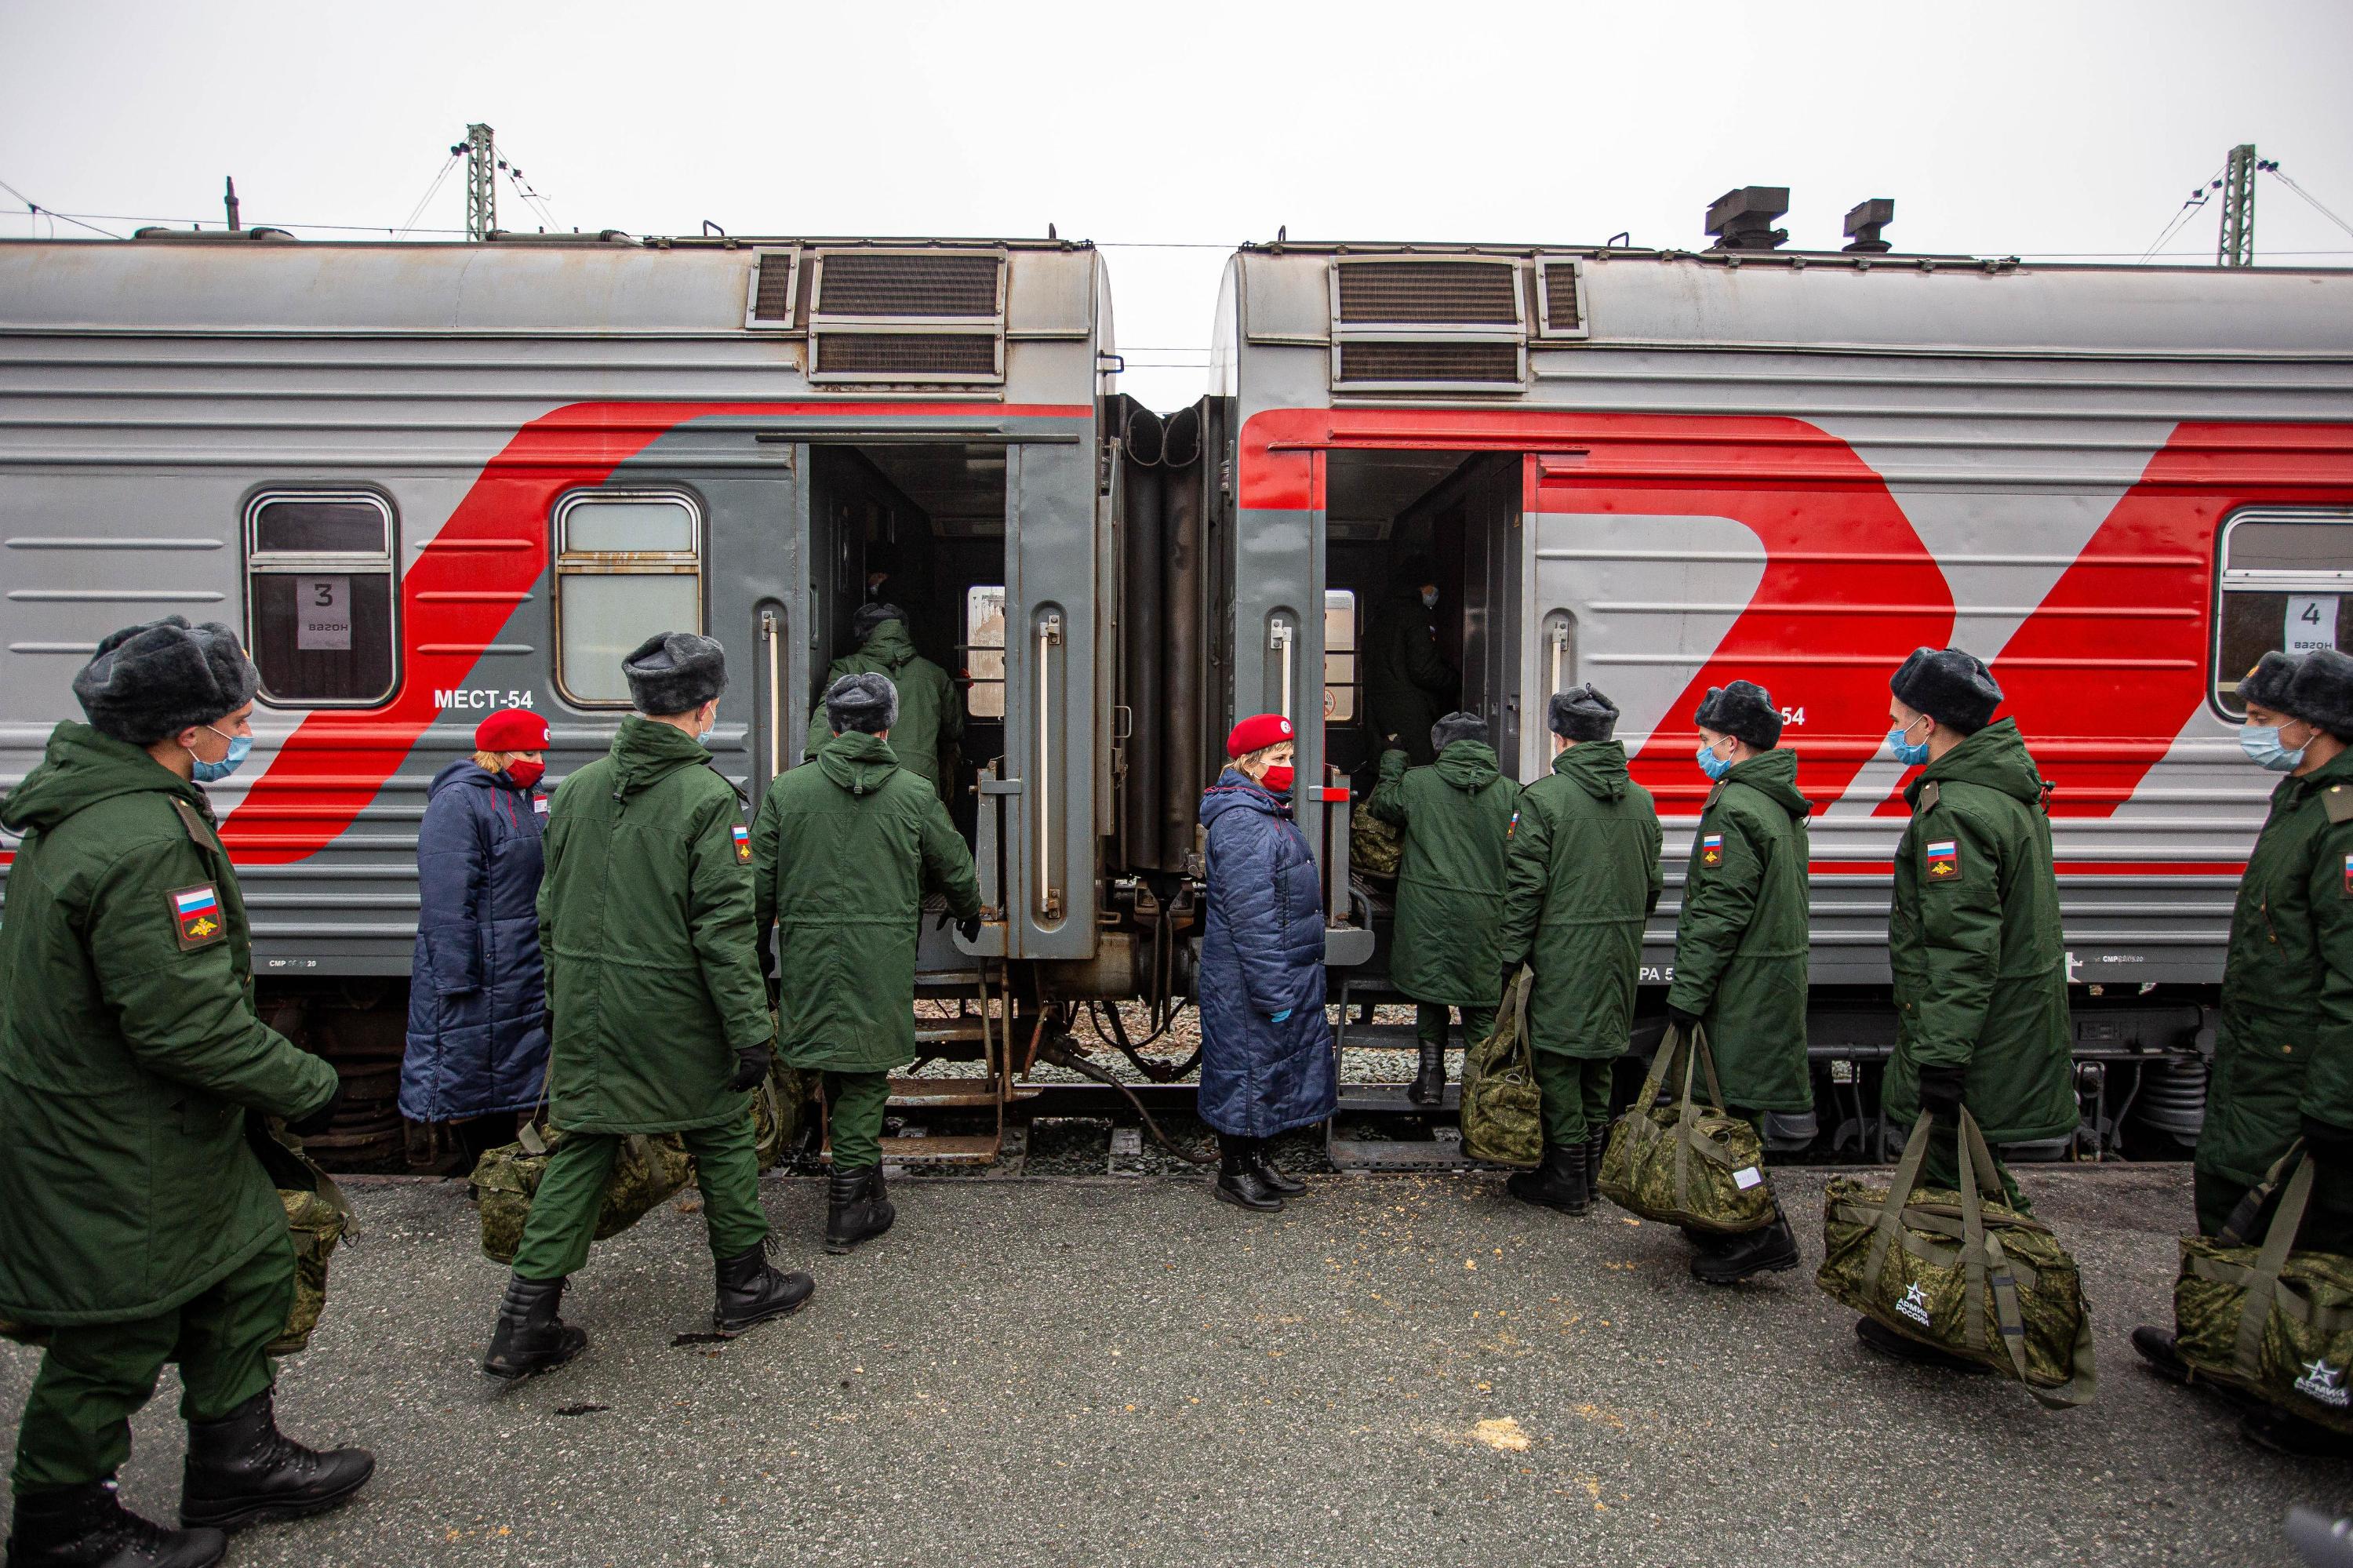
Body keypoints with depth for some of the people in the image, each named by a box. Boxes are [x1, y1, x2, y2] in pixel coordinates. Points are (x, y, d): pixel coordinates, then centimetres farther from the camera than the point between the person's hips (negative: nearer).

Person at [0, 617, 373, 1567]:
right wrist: (308, 1086, -16)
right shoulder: (144, 843, -29)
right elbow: (189, 1023, -30)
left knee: (251, 1263, 19)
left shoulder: (92, 805, 6)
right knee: (118, 1333, 9)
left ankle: (237, 1467, 34)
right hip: (116, 1154, -10)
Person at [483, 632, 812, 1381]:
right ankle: (745, 1284, 27)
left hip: (586, 1010, 5)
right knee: (722, 1136, 13)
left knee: (580, 1148, 13)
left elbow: (551, 912, 11)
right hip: (676, 1014, -5)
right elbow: (723, 928, -17)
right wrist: (750, 1030, -12)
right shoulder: (708, 798, -16)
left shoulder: (579, 788, 4)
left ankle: (525, 1323, 14)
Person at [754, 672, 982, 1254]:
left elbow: (761, 884, 3)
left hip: (808, 955, 2)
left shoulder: (787, 789, 1)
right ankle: (851, 1205, 10)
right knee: (865, 1074, 5)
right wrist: (969, 914, 31)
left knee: (834, 1061, 18)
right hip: (882, 958, -2)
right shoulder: (914, 794, 0)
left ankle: (856, 1177, 32)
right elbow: (956, 869, 10)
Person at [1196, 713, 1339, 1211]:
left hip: (1287, 977, 10)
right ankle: (1234, 1172, 17)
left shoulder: (1268, 813, 14)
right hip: (1249, 983, -10)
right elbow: (1250, 916, -24)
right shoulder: (1242, 821, -20)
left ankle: (1256, 1161, 30)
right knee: (1247, 1065, 2)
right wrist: (1273, 990, -23)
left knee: (1273, 1066, 17)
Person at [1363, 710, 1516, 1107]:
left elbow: (1379, 808, 15)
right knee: (1481, 1004, 12)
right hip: (1483, 915, 0)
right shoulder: (1510, 793, -2)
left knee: (1429, 991, 16)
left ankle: (1431, 1077, 19)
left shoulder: (1416, 782, -3)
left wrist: (1389, 773, 30)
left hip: (1426, 908, 0)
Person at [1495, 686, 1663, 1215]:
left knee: (1558, 1062, 4)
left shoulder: (1544, 796, -12)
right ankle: (1591, 1169, 28)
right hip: (1619, 952, 7)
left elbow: (1525, 886, -13)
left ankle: (1566, 1181, 11)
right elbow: (1652, 884, 14)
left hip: (1563, 952, -6)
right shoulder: (1641, 799, 8)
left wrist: (1511, 956, -8)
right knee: (1599, 1061, 17)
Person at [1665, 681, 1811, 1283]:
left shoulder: (1735, 808, -18)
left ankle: (1756, 1236, 2)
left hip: (1741, 988, -10)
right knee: (1739, 1104, 18)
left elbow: (1720, 912, -22)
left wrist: (1689, 989, -19)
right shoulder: (1782, 805, 14)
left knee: (1728, 1104, -3)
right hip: (1776, 979, 10)